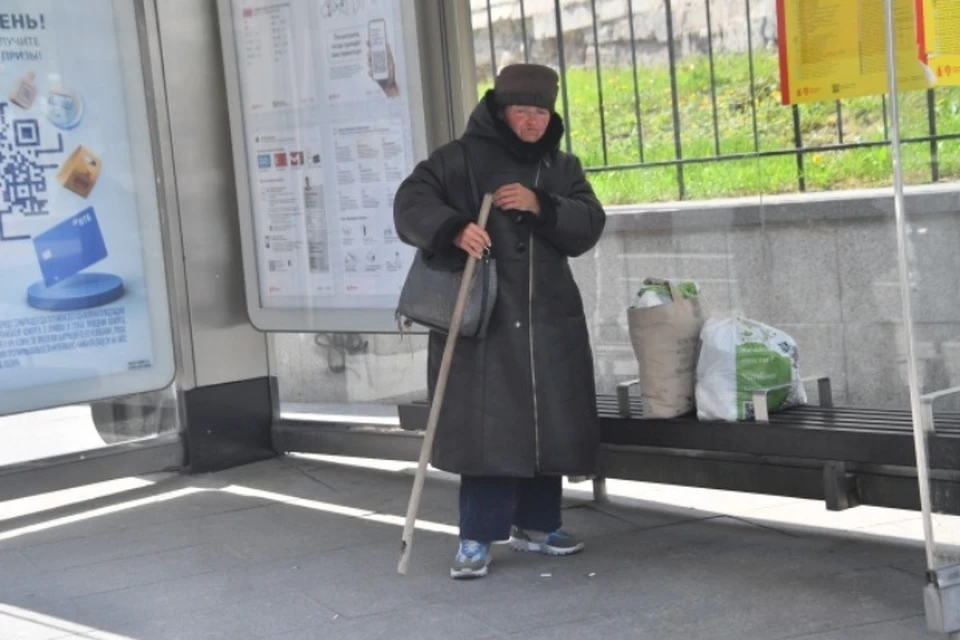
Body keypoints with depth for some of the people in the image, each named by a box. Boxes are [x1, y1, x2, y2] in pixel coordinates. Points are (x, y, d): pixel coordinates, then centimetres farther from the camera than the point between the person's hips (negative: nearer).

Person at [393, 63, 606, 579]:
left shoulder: (562, 167, 13)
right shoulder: (460, 158, 0)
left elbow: (590, 225, 3)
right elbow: (411, 203, -9)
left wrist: (541, 205, -14)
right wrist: (453, 228, -27)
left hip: (550, 320, 5)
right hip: (482, 320, -5)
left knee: (549, 423, 10)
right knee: (488, 426, -7)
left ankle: (536, 523, 26)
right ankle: (477, 538, 0)